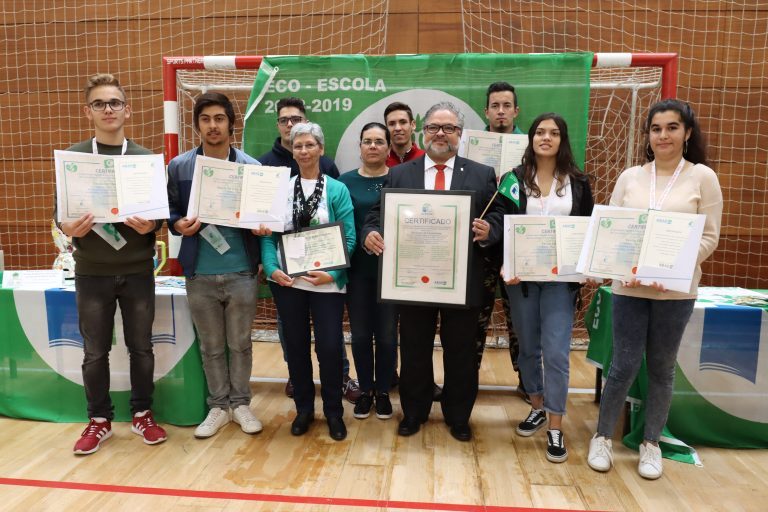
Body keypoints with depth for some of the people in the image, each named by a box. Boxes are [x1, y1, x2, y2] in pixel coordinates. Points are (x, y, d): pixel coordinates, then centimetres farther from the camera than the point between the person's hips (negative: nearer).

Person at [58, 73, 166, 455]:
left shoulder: (147, 159, 2)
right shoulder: (72, 157, 2)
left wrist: (150, 226, -20)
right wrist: (68, 228, -19)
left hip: (138, 271, 0)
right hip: (92, 273, 0)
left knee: (141, 348, 10)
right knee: (95, 352, 10)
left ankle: (142, 415, 27)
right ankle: (99, 420, 27)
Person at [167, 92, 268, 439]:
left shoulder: (251, 167, -1)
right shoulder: (178, 167, 1)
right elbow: (171, 212, 7)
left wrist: (261, 227, -17)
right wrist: (179, 225, -15)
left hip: (241, 272, -1)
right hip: (200, 274, 1)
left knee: (240, 343, 12)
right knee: (211, 346, 13)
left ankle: (241, 403, 29)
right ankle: (218, 406, 30)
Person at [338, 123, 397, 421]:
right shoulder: (346, 181, 4)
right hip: (357, 269, 1)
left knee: (387, 334, 7)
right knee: (360, 334, 10)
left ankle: (383, 391, 26)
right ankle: (365, 391, 28)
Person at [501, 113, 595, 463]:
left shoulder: (578, 182, 6)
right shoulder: (514, 179, 3)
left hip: (561, 278, -1)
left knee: (556, 352, -5)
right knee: (528, 348, 12)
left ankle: (555, 428, 8)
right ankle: (537, 407, 33)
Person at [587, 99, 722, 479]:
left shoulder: (702, 177, 0)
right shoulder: (630, 177, 5)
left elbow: (709, 237, -3)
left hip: (676, 291, 0)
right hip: (629, 289, 1)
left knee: (662, 369, 11)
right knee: (624, 366, 2)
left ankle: (651, 444, 28)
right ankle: (602, 437, 21)